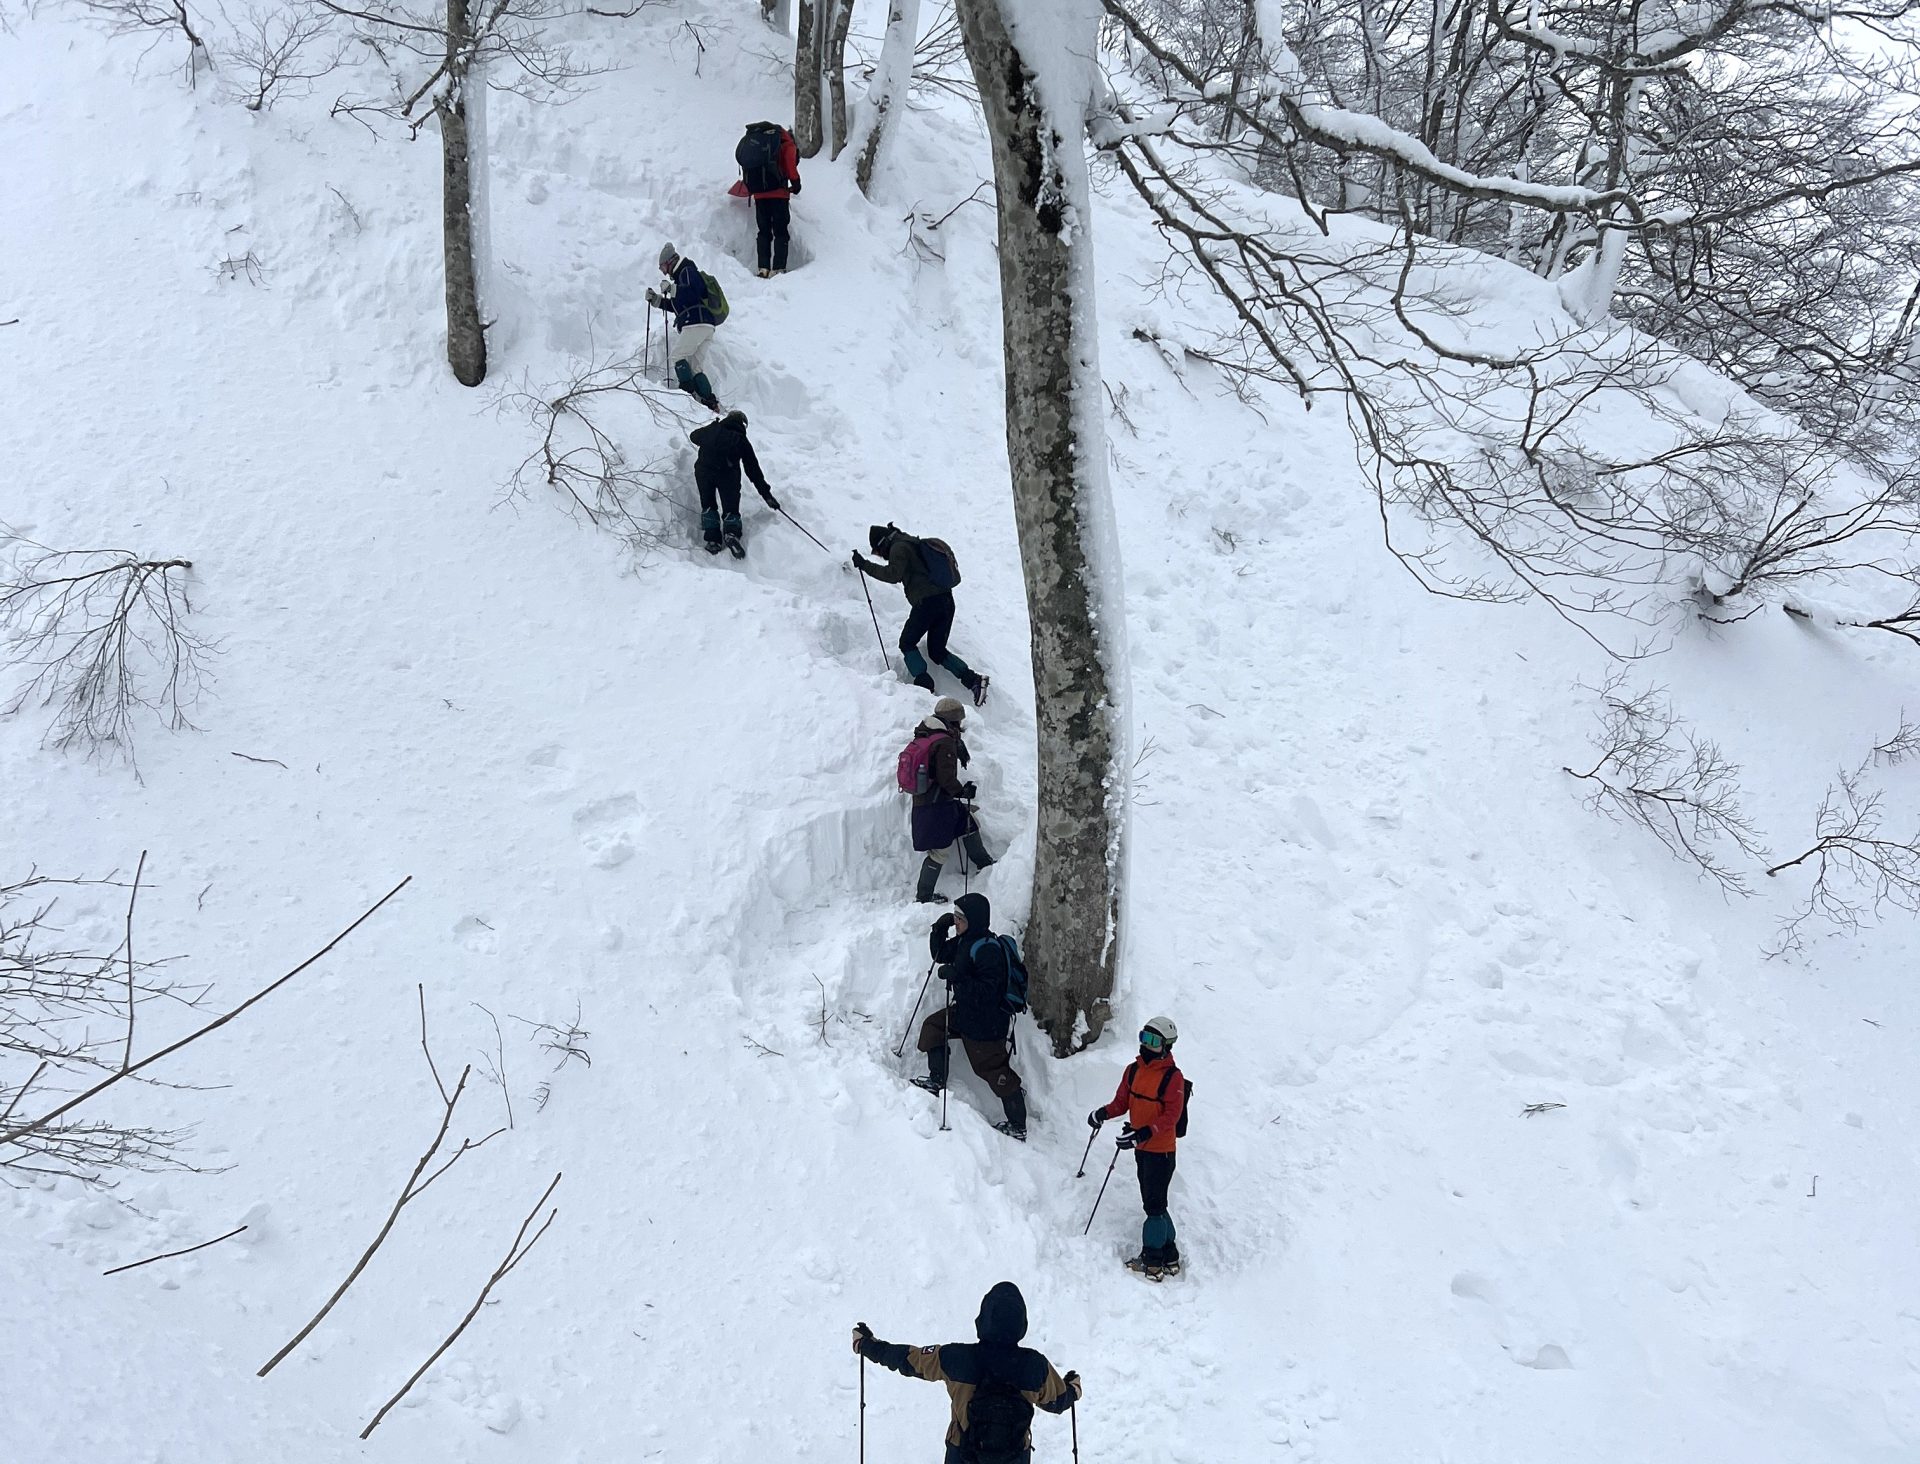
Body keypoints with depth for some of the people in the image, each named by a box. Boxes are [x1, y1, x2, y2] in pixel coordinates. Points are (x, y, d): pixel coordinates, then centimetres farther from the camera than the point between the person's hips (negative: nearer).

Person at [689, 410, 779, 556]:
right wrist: (766, 495, 18)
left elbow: (694, 436, 39)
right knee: (730, 507, 10)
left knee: (708, 505, 17)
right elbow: (753, 469, 17)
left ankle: (712, 540, 5)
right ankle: (731, 533, -17)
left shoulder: (712, 429, 22)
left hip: (704, 469, 1)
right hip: (728, 473, -1)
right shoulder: (742, 440, 20)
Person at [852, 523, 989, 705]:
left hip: (926, 601, -8)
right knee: (937, 651, 14)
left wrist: (865, 565, -12)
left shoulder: (899, 548, -3)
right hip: (947, 600, 8)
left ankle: (924, 684, -10)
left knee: (907, 643, 7)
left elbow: (893, 574, -16)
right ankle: (973, 679, -2)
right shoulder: (914, 543, 24)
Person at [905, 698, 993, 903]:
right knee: (941, 851, 1)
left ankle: (983, 863, 40)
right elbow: (947, 779, -23)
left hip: (921, 800, 9)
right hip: (936, 806, -9)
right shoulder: (945, 743, -21)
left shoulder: (923, 736, 6)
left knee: (970, 823, 24)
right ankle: (924, 897, 8)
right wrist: (963, 791, -7)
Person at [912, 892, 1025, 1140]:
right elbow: (940, 954, 16)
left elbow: (988, 992, -31)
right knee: (932, 1027, 22)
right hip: (964, 1011, 10)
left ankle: (1018, 1127, 9)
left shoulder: (988, 950, -28)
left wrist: (956, 977, -34)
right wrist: (939, 930, -2)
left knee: (994, 1071, -2)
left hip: (985, 1023, -10)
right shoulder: (964, 940, 2)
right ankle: (937, 1081, 32)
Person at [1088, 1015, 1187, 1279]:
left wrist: (1143, 1133, -33)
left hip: (1161, 1150, -8)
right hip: (1141, 1149, 8)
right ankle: (1169, 1257, 25)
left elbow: (1171, 1116, -22)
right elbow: (1122, 1102, 10)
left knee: (1154, 1205, -4)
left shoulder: (1172, 1077, -16)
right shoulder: (1133, 1070, 6)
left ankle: (1152, 1260, 4)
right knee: (1154, 1204, 15)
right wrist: (1104, 1113, -11)